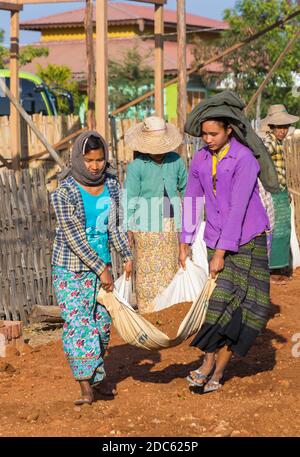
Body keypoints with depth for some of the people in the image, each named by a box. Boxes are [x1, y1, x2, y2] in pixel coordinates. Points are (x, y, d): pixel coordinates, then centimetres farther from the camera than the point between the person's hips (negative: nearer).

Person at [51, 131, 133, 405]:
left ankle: (97, 375, 25)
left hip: (101, 264, 5)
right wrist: (101, 269, -16)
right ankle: (86, 386, -11)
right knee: (77, 322, -10)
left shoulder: (111, 184, 1)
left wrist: (127, 255, 5)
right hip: (71, 269, -5)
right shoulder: (64, 193, -16)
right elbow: (74, 237, -17)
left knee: (102, 323, 9)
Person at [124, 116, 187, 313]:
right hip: (146, 228, -4)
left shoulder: (176, 161, 4)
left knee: (171, 272, 8)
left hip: (172, 226, 4)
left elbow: (186, 188, 17)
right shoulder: (136, 167, -7)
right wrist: (129, 230, -6)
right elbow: (130, 199, -5)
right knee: (148, 273, 0)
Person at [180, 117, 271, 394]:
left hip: (247, 240, -4)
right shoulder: (200, 159, 4)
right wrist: (185, 243, 8)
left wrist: (221, 253, -21)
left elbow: (238, 207, -20)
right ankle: (212, 365, 4)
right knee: (218, 301, -2)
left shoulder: (244, 159, -17)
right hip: (216, 241, 4)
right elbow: (191, 199, 11)